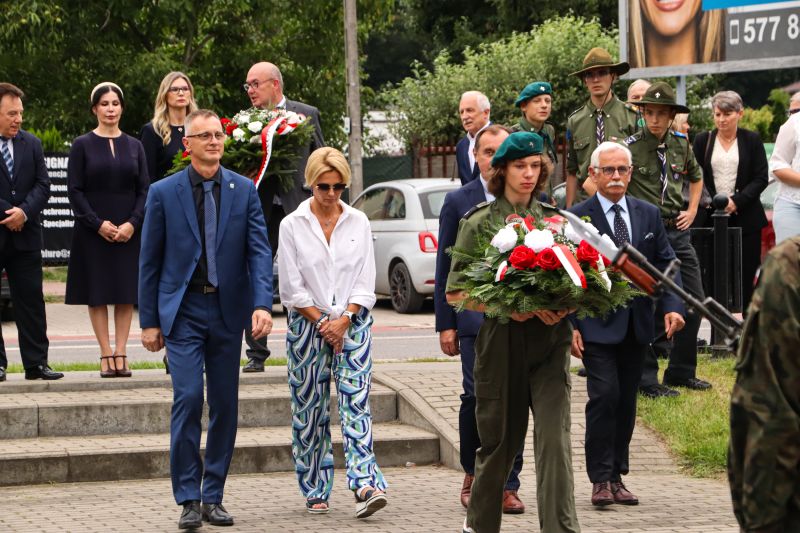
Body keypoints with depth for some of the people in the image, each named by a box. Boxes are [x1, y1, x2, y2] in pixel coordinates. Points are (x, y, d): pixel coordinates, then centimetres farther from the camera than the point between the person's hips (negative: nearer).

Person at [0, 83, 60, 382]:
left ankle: (36, 363, 6)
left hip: (25, 235, 4)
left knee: (31, 300, 3)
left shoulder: (31, 144, 11)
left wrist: (24, 212, -10)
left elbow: (42, 185, 6)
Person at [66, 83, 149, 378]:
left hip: (128, 231, 2)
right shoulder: (82, 145, 2)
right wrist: (98, 224, -12)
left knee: (126, 293, 0)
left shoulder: (134, 146, 9)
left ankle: (120, 353, 2)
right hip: (92, 231, -2)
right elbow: (75, 190, -3)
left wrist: (132, 223, -10)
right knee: (98, 293, -2)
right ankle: (106, 354, 1)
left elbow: (145, 190, 5)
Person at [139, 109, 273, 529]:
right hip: (183, 310, -2)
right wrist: (149, 321, 1)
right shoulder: (164, 193, 1)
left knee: (225, 405, 5)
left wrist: (262, 304, -16)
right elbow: (150, 260, 4)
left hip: (227, 310, 2)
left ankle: (213, 497, 15)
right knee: (188, 399, -12)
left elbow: (259, 250, -2)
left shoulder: (244, 190, 4)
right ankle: (188, 499, -5)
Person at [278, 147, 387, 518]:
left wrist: (343, 320, -7)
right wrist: (322, 323, -6)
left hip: (352, 324, 1)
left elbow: (365, 282, 5)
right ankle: (315, 491, 12)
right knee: (310, 411, 2)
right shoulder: (292, 226, 0)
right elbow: (291, 288, -2)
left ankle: (366, 485, -21)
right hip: (307, 325, -1)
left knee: (355, 403, -11)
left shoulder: (358, 223, 6)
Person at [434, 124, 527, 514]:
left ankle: (507, 486, 8)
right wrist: (445, 324, 0)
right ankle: (472, 471, 12)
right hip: (476, 316, -1)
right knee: (478, 395, -11)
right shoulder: (458, 201, 5)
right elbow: (445, 268, 5)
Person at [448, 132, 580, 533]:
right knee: (499, 439, 10)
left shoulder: (555, 219, 10)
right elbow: (455, 293, -1)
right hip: (501, 342, -1)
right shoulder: (479, 222, 1)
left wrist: (564, 305, -8)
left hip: (549, 340, 1)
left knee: (554, 438, -12)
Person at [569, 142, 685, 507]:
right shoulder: (577, 217, -3)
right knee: (604, 396, -13)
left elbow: (665, 264, 9)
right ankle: (600, 479, -7)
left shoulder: (649, 215, 9)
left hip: (636, 324, 5)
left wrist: (672, 306, -7)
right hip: (597, 325, -5)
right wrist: (570, 325, -11)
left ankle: (616, 476, 16)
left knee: (626, 402, 8)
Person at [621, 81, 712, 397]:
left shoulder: (681, 144, 7)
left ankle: (681, 371, 21)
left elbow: (696, 176, 26)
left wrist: (692, 211, 15)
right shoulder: (631, 146, -10)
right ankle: (647, 379, 6)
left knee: (694, 300, 8)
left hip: (678, 231, 6)